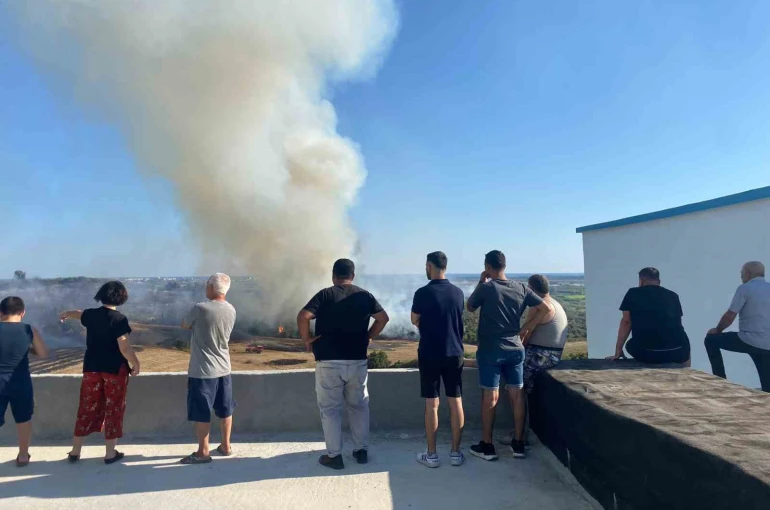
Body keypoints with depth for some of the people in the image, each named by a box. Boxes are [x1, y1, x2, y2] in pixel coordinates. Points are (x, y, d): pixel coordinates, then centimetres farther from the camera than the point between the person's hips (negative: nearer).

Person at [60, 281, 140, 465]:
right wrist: (136, 364, -3)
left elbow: (78, 314, 28)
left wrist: (66, 314, 51)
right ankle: (110, 453, 11)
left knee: (87, 408, 16)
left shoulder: (90, 314, 2)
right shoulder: (119, 319, -16)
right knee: (113, 410, 4)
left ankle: (75, 451, 25)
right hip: (115, 370, -5)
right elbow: (125, 348, -19)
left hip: (91, 368, 5)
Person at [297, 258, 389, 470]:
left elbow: (303, 316, -19)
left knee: (330, 409, 10)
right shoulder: (364, 295, 3)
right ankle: (361, 450, 26)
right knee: (359, 406, 18)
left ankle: (334, 456, 17)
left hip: (329, 363, -3)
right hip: (357, 362, 3)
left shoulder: (325, 295, -7)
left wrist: (307, 339, -5)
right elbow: (383, 318, 9)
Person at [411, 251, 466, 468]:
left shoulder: (423, 293, -13)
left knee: (431, 405, 5)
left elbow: (415, 321, 0)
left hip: (429, 355, -4)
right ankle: (456, 453, 19)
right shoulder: (458, 293, 0)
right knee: (456, 403, 10)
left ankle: (431, 455, 14)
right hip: (454, 354, 4)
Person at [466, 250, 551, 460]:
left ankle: (487, 446, 13)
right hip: (515, 349, 4)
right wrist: (526, 329, 7)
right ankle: (519, 444, 20)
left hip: (490, 350, -4)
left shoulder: (486, 287, -12)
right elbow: (545, 308, 4)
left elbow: (470, 307, 5)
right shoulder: (521, 289, 2)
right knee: (517, 396, 11)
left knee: (490, 397, 3)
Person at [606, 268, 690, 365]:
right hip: (675, 351, 3)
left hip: (645, 353, -3)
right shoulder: (673, 295, 14)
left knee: (630, 346, 30)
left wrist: (618, 351, 11)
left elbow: (626, 321, 6)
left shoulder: (633, 293, 7)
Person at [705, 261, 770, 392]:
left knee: (711, 339, 15)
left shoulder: (744, 288, -6)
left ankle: (721, 380, 14)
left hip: (749, 341, -6)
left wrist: (718, 330, 10)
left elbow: (730, 316, -7)